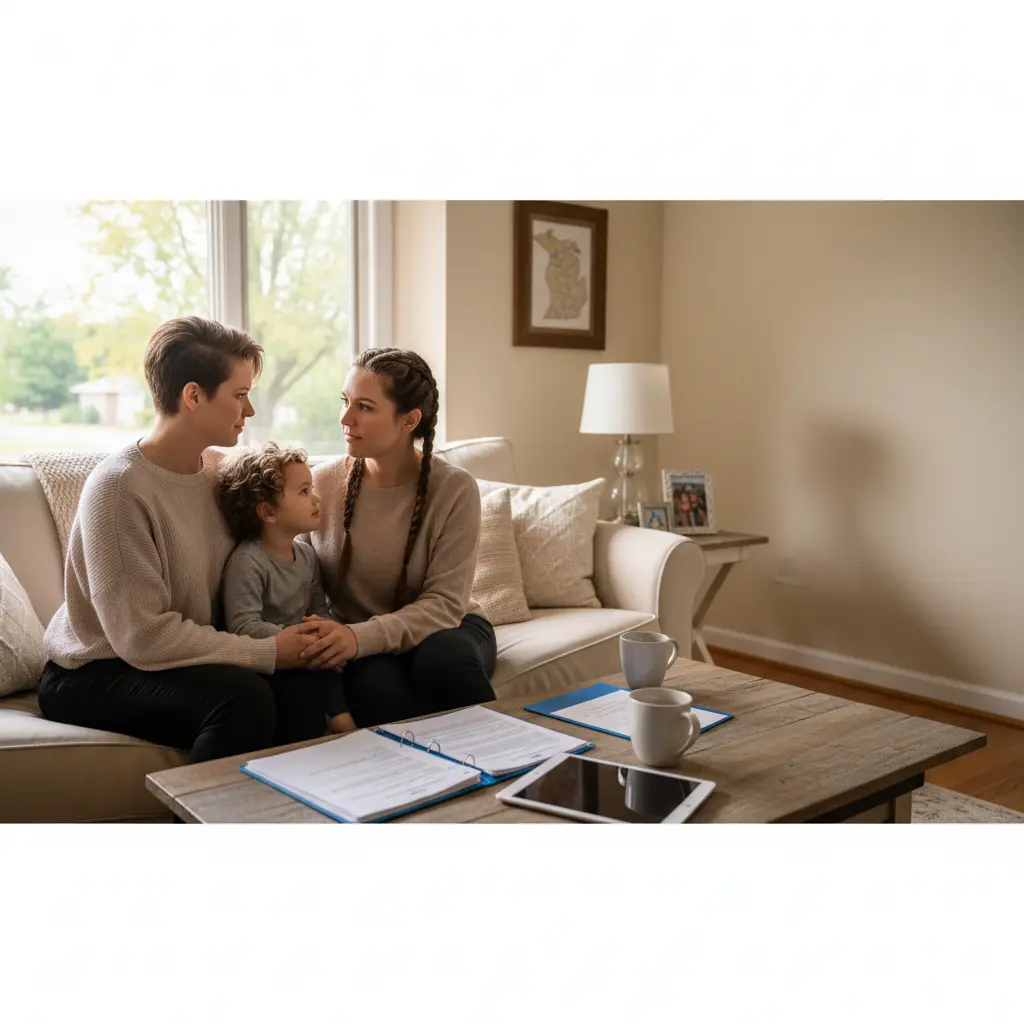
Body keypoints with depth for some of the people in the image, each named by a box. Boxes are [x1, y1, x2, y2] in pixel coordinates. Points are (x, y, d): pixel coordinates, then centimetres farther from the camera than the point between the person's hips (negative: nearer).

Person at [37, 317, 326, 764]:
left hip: (191, 655, 6)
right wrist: (269, 652, -22)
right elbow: (143, 637, -23)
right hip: (90, 676, -6)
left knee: (303, 681, -20)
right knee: (243, 696, -30)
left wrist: (297, 635, -17)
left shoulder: (217, 470, 2)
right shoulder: (118, 487, -20)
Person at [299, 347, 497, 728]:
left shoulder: (454, 489, -13)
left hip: (446, 628, 0)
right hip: (363, 646, 1)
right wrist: (322, 639, -23)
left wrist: (363, 637, -33)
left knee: (441, 659, -35)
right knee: (375, 685, -34)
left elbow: (444, 603, -17)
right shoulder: (323, 482, -6)